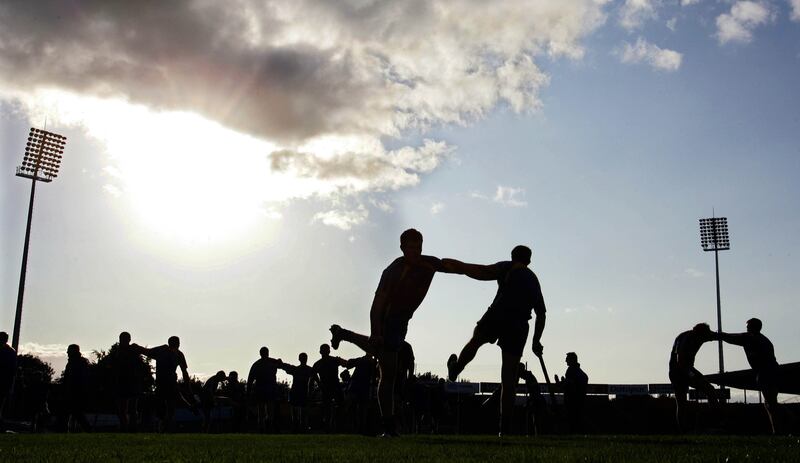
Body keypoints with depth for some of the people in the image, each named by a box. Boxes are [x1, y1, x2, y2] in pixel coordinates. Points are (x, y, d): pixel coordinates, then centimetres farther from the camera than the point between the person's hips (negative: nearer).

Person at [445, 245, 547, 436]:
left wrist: (459, 266, -7)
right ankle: (505, 428, 1)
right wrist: (536, 341, 33)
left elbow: (485, 273, -13)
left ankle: (454, 370, 51)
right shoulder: (534, 280, 26)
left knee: (475, 340, 29)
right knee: (509, 379, 4)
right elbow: (541, 314, 27)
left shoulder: (508, 268, 8)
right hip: (519, 329, 4)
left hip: (496, 317, -4)